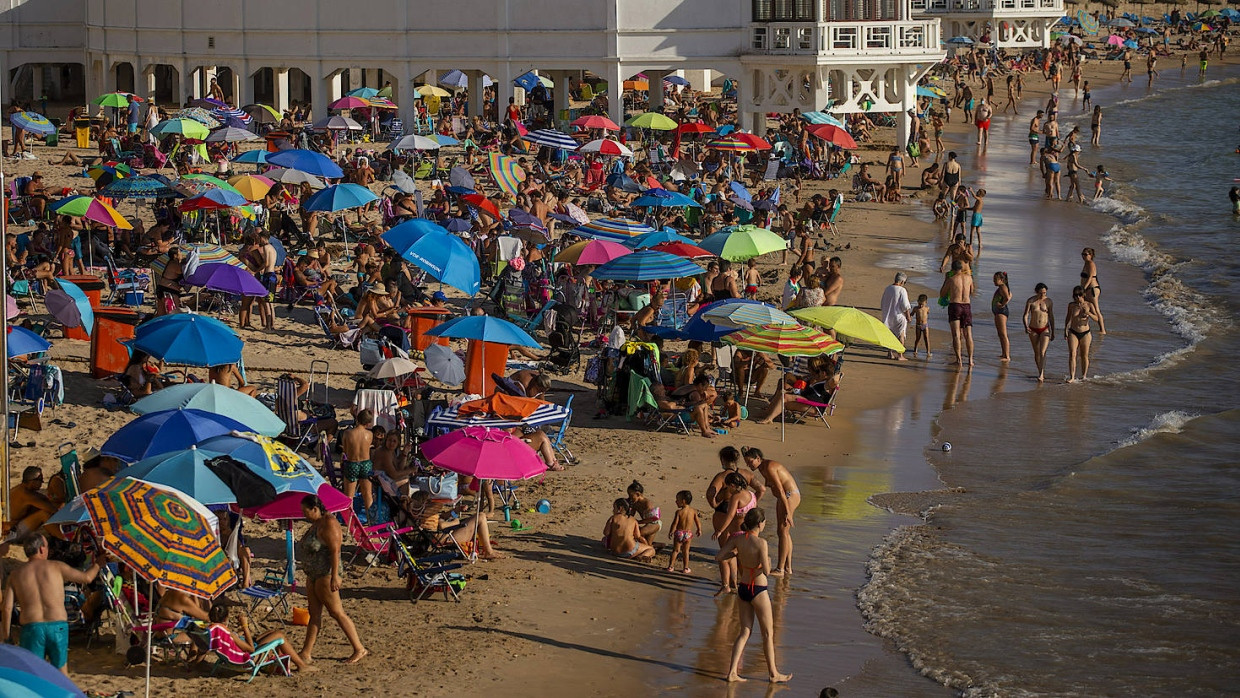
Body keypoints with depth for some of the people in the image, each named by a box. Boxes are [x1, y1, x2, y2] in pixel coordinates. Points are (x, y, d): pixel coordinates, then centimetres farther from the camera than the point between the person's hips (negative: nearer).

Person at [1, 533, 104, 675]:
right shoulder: (56, 567, 5)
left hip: (31, 627, 0)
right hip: (58, 626, 0)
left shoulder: (15, 575, 8)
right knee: (61, 666, 18)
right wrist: (98, 563, 34)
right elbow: (86, 577, 14)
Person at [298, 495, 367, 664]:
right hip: (313, 576, 10)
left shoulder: (328, 524, -16)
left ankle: (359, 650, 0)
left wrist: (334, 576, -27)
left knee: (337, 613, -6)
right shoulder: (316, 524, 14)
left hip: (326, 575, -10)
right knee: (314, 614, 9)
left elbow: (335, 551, -22)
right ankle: (306, 653, 10)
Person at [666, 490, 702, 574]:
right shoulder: (694, 511, -3)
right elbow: (698, 522, 4)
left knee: (675, 550, 10)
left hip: (679, 533, -2)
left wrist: (671, 532, -3)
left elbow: (675, 523, -14)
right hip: (688, 533, 2)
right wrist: (699, 530, 20)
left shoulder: (679, 512, -14)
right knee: (686, 551, 11)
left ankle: (671, 566, 11)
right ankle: (686, 568, 11)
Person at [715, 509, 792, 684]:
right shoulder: (761, 543, -21)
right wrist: (768, 560, 0)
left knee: (745, 632, 14)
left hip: (743, 589, 6)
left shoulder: (738, 539, -4)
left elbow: (719, 557, -1)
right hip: (758, 591, -6)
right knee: (768, 633, 10)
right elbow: (766, 571, -21)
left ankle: (733, 672, 7)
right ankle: (773, 673, 21)